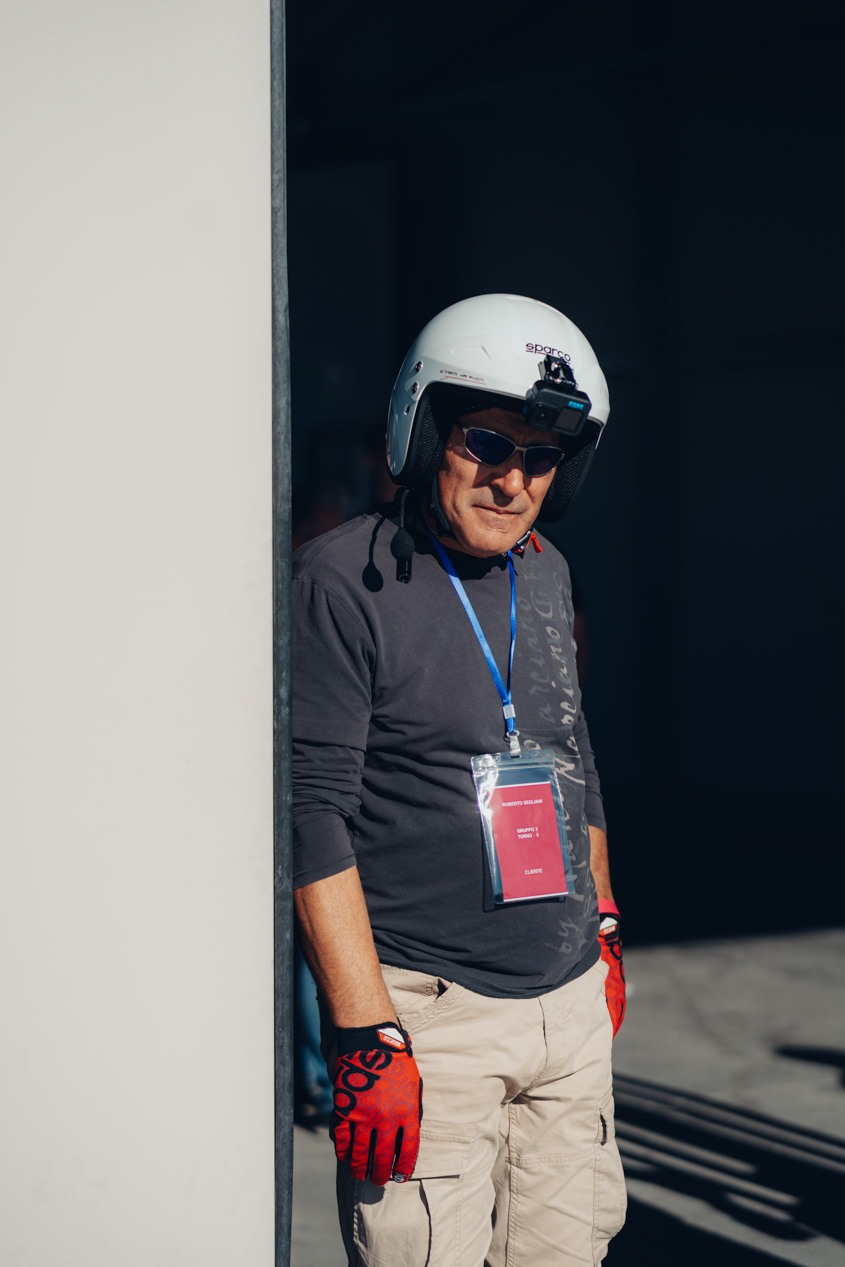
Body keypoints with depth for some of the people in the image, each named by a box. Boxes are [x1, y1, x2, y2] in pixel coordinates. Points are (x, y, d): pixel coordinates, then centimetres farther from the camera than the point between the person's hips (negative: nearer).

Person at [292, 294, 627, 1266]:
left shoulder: (545, 576, 11)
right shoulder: (344, 581, -12)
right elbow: (312, 816, -16)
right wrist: (366, 1036, -20)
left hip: (571, 999, 7)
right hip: (427, 1008, -7)